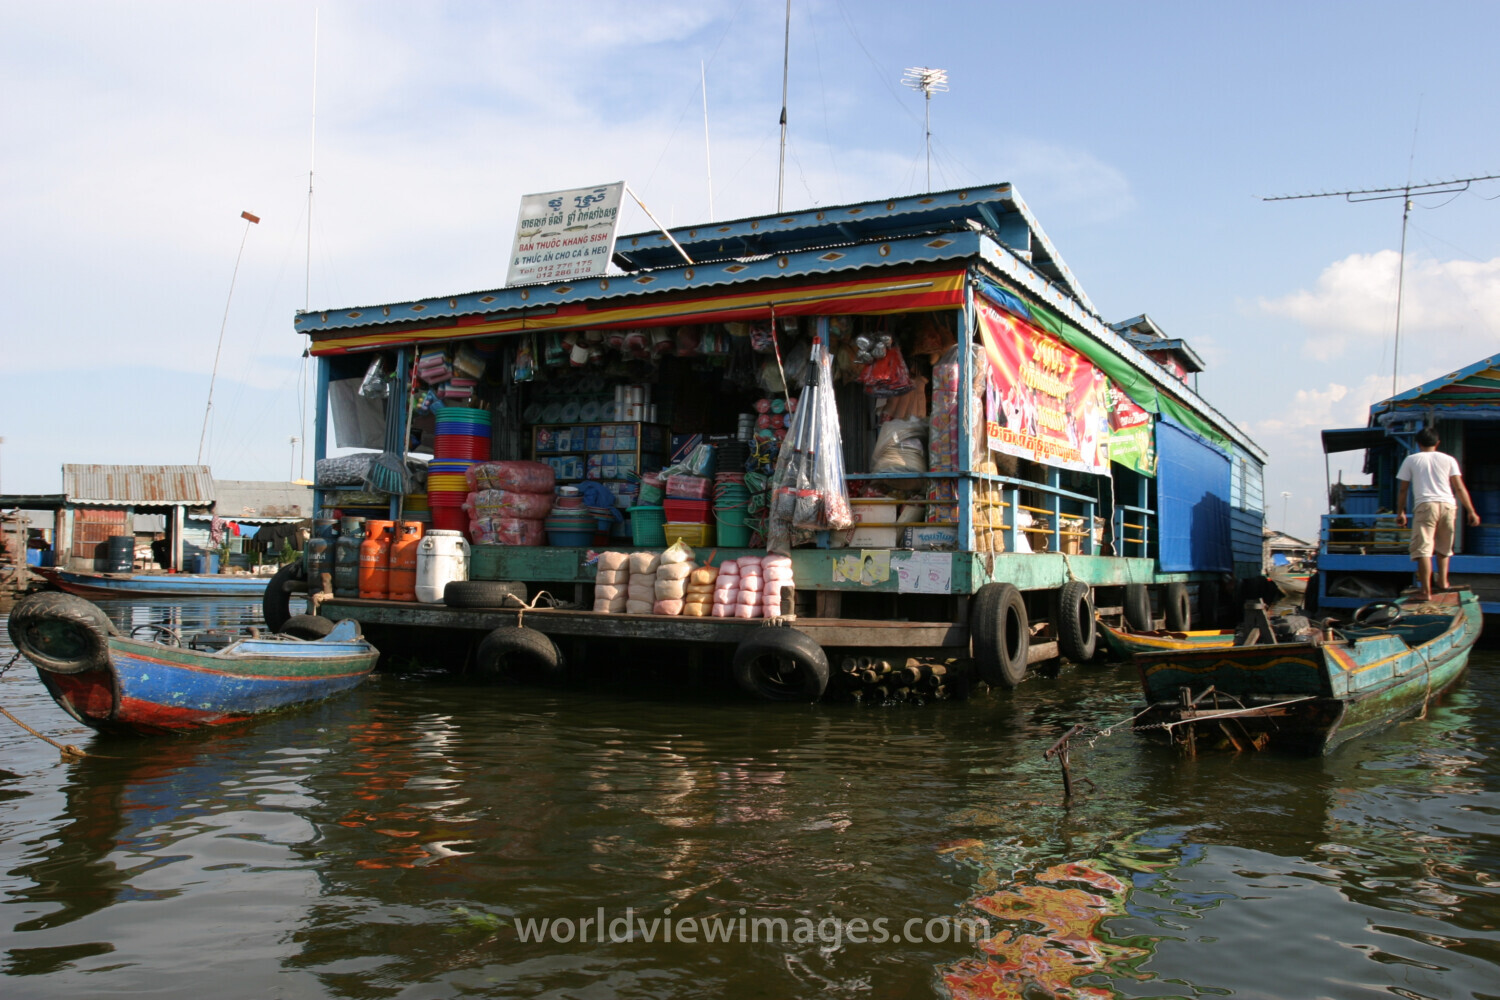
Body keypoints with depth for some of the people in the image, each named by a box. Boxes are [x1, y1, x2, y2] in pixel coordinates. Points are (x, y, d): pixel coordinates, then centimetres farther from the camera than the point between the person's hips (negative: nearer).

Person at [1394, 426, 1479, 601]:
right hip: (1448, 505, 3)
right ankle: (1443, 581, 31)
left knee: (1423, 548, -9)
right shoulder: (1448, 459, 15)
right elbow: (1459, 487, 8)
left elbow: (1402, 489, 10)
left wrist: (1400, 512, 18)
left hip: (1425, 505, -3)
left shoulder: (1411, 460, 11)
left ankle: (1425, 591, -17)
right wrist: (1471, 511, 8)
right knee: (1443, 546, 23)